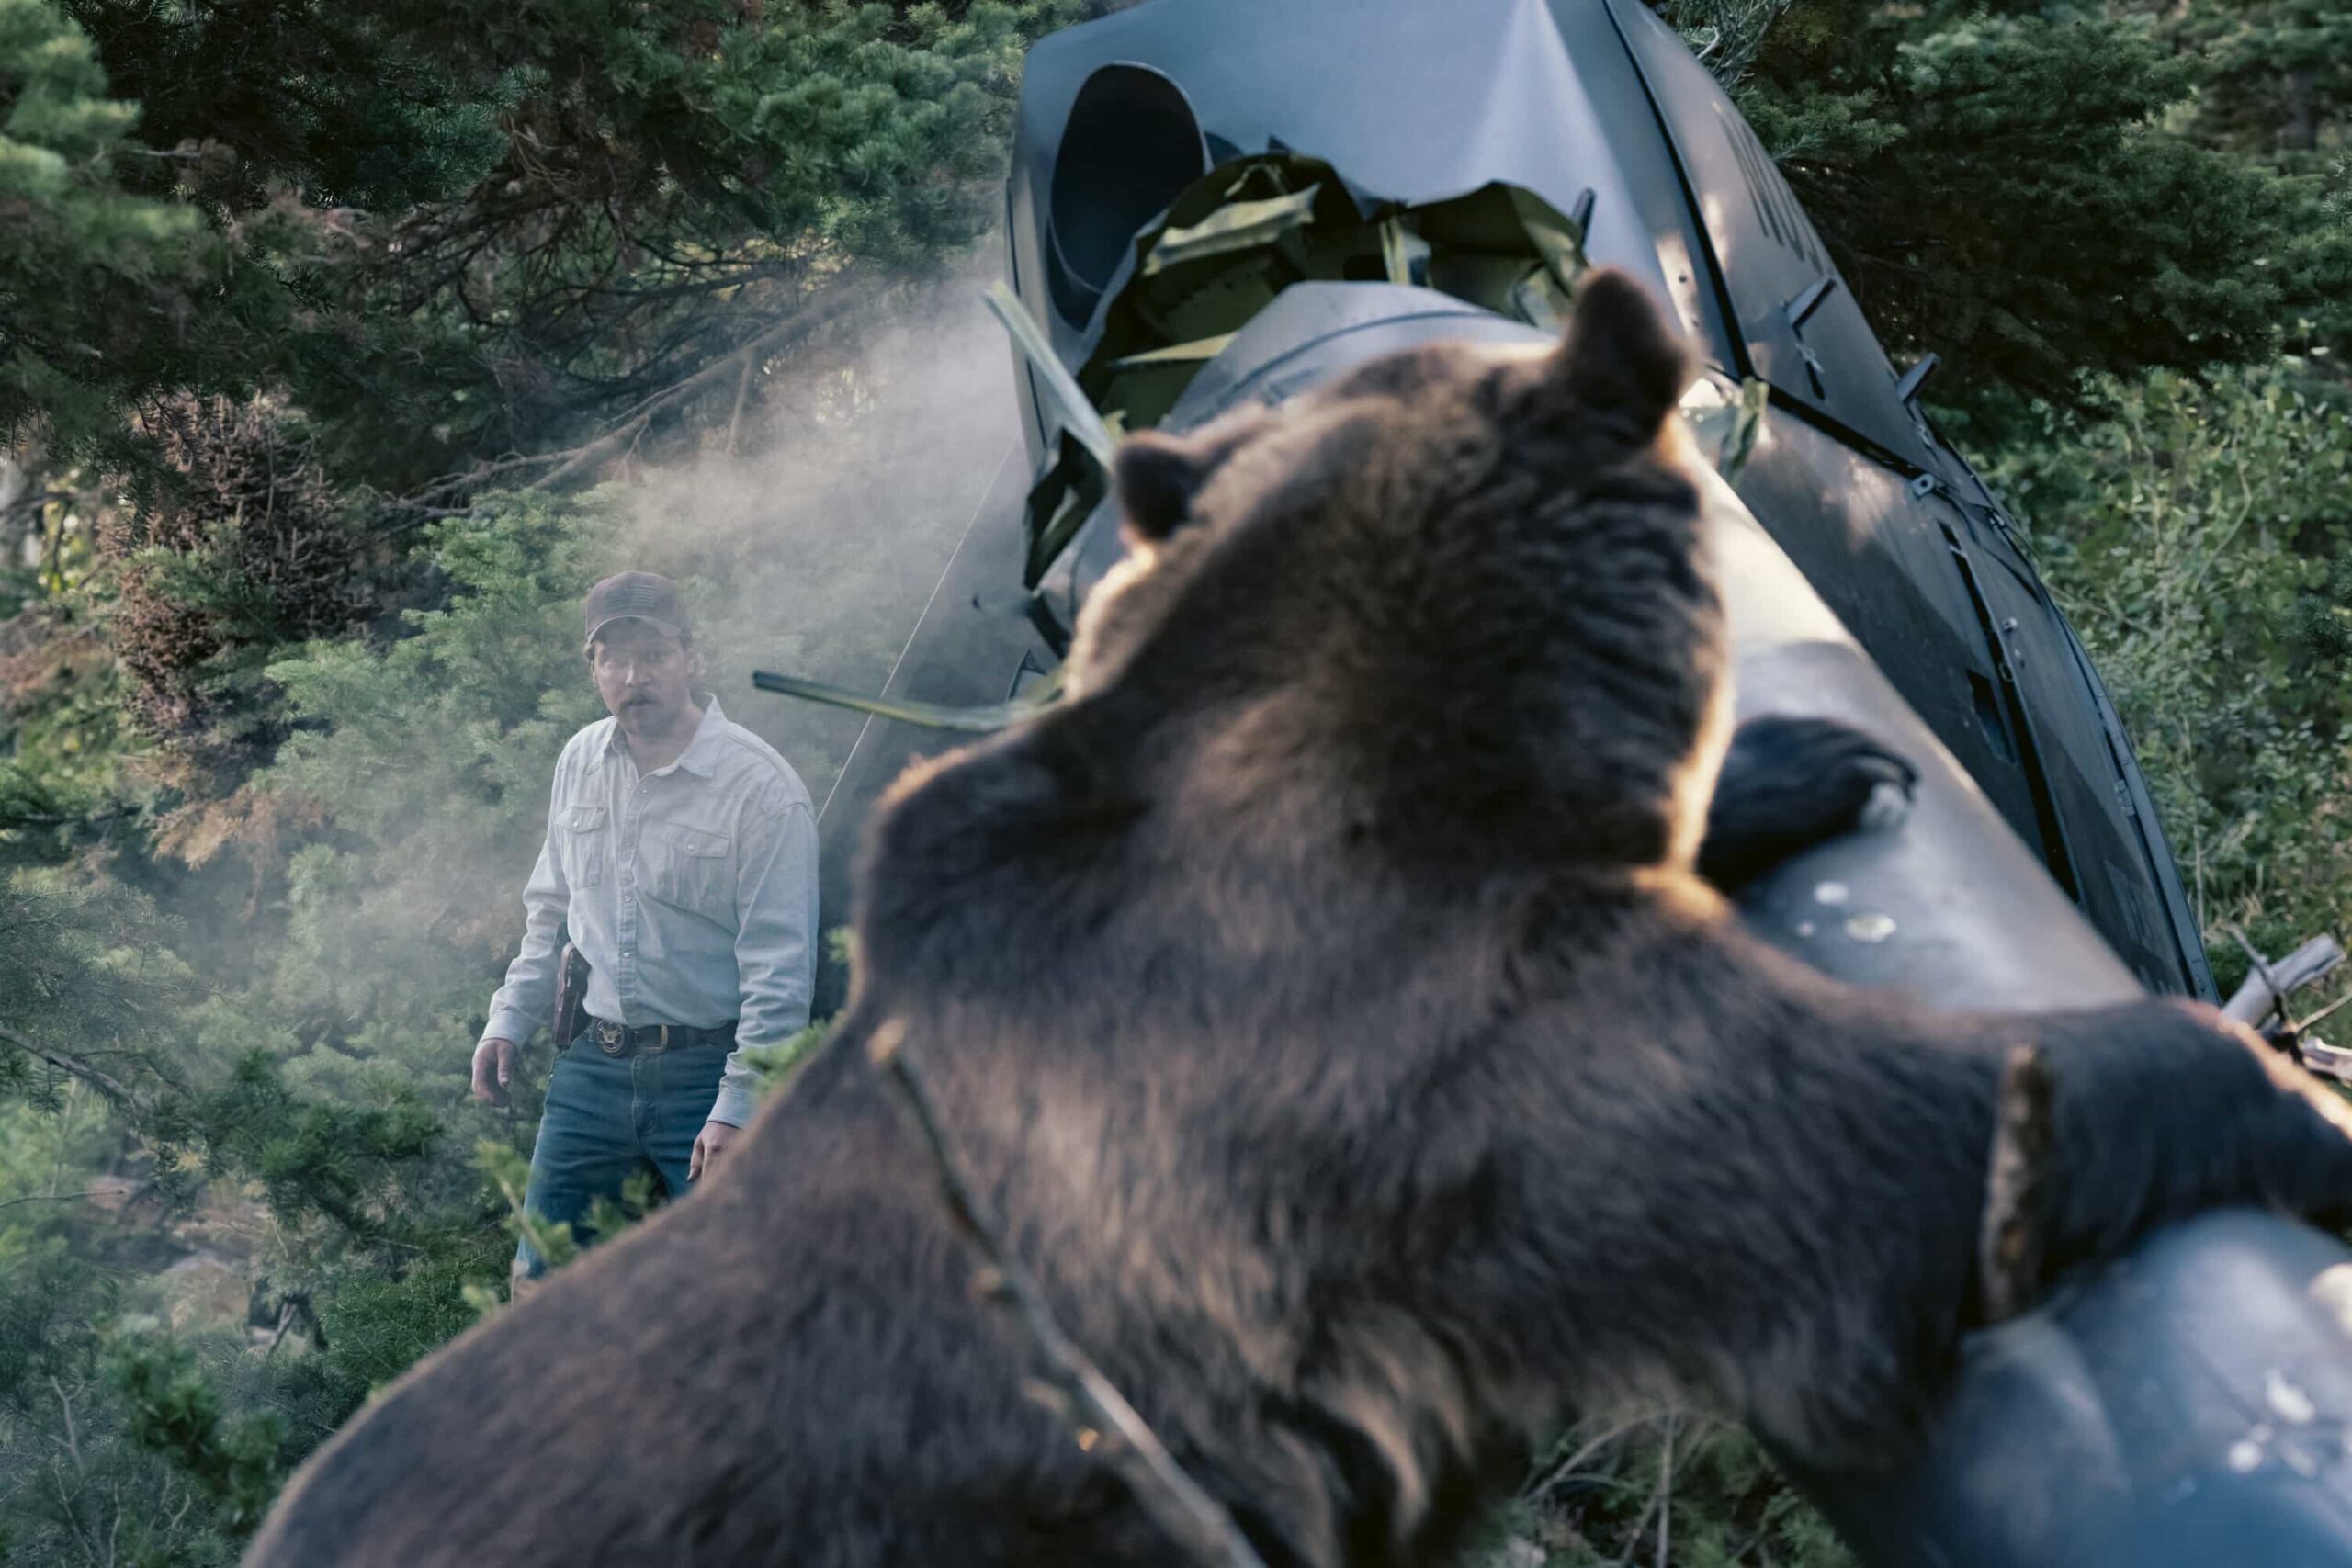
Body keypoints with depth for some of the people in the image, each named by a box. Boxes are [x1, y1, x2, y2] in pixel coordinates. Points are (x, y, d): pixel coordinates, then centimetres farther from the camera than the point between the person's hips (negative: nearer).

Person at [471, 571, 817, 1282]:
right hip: (593, 1063, 6)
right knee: (538, 1277, 10)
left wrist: (737, 1110, -17)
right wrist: (509, 1019, 13)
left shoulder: (760, 787, -14)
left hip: (707, 1071, -5)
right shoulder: (581, 761, 6)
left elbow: (780, 970, -14)